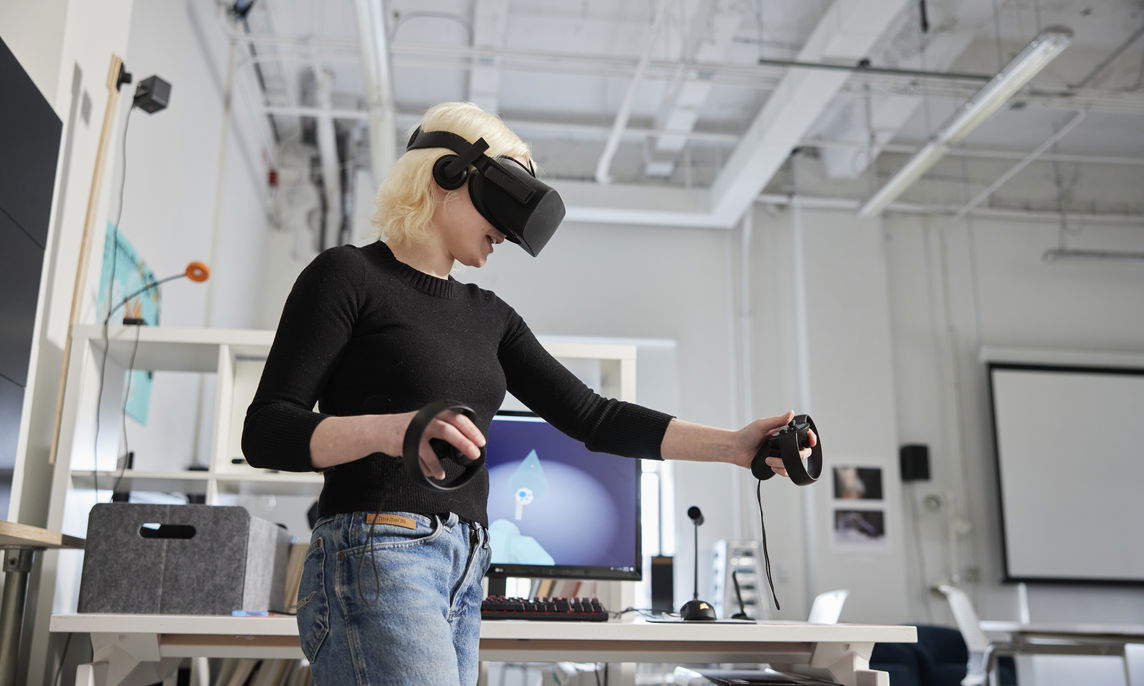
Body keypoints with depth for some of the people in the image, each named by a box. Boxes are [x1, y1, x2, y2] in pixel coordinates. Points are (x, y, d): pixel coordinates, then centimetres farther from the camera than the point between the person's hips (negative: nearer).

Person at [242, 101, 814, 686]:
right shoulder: (347, 276, -2)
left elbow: (589, 417, 11)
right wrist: (388, 430, -28)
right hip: (376, 558, -7)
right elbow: (265, 433, -9)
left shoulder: (488, 316, 17)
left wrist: (733, 445, 3)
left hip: (464, 575, 7)